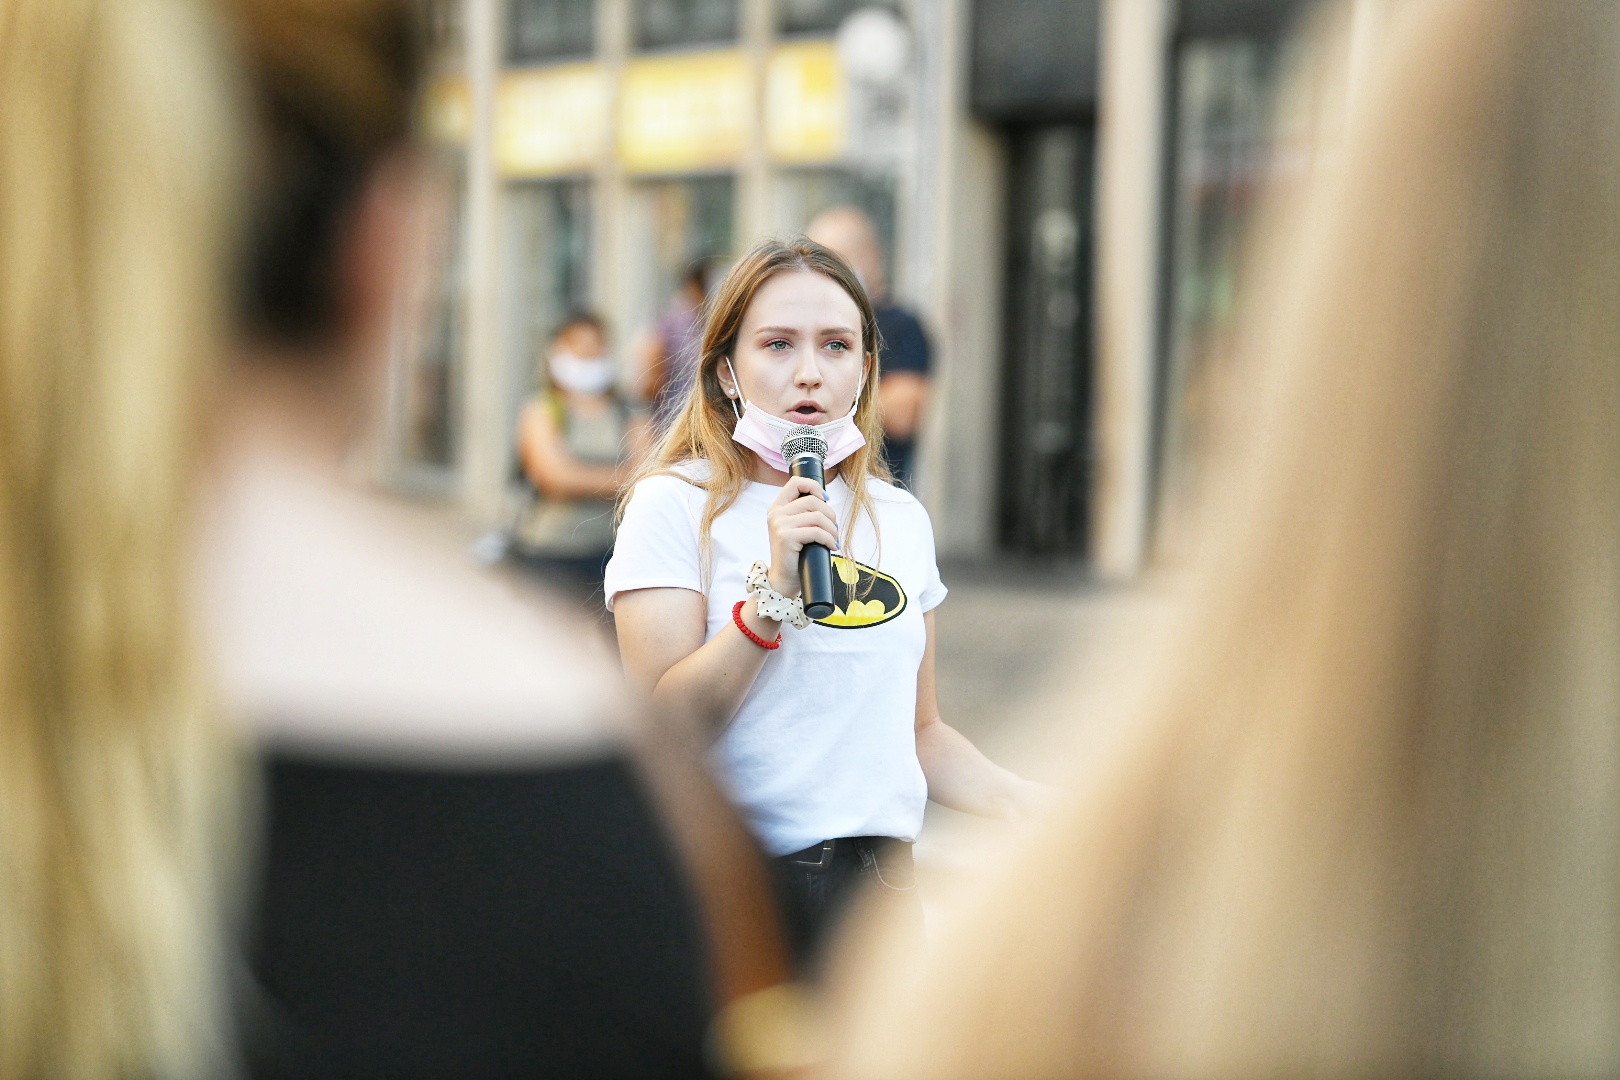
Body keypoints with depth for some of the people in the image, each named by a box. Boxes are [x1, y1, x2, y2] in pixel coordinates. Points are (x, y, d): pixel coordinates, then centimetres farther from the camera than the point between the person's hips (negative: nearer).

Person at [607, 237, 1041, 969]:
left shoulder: (902, 521, 13)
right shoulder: (674, 504, -4)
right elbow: (661, 729, -14)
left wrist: (1036, 809, 6)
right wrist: (774, 591, -22)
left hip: (878, 881, 5)